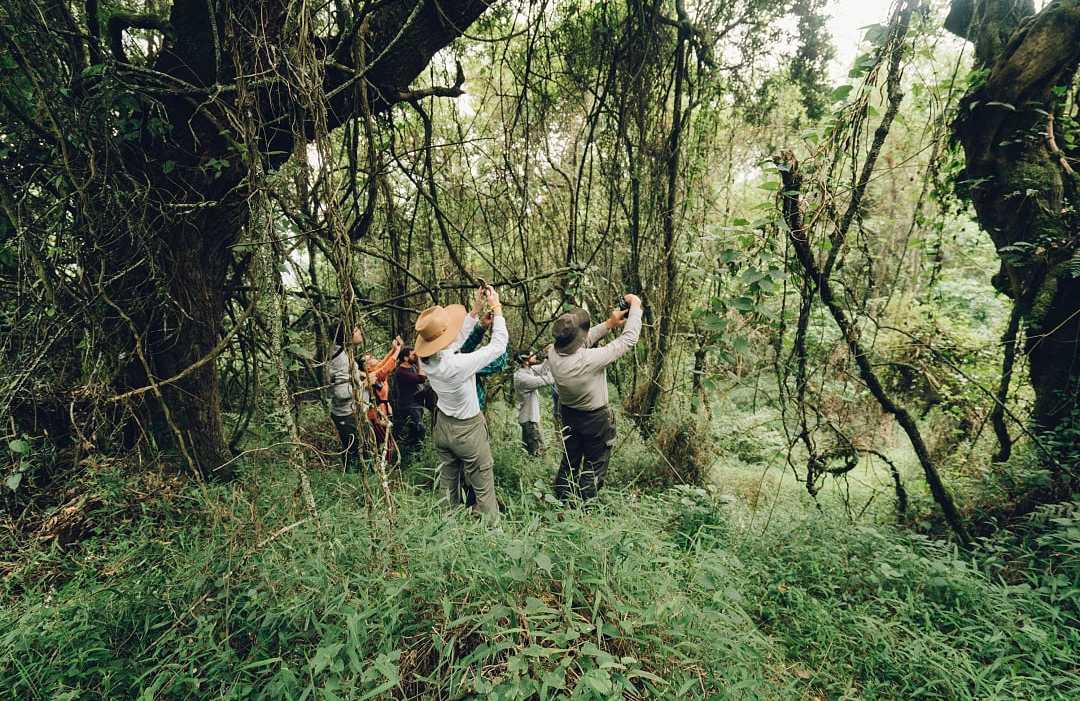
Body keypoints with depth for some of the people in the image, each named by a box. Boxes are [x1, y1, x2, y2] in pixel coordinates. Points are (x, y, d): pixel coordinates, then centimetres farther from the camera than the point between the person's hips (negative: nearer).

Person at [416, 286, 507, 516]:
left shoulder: (426, 359, -13)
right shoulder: (459, 365, -34)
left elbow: (459, 337, 2)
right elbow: (498, 345, -24)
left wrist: (477, 308, 2)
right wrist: (496, 307, -14)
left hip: (442, 425, 7)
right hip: (467, 430, -7)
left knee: (447, 484, 23)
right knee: (484, 489, 9)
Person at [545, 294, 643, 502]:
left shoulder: (553, 353, -21)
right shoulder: (591, 360, -37)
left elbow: (581, 341, 0)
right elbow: (629, 339, -26)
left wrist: (608, 324, -2)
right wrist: (636, 305, -14)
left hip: (568, 414, 6)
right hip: (595, 419, -5)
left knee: (569, 462, 22)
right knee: (593, 468, 14)